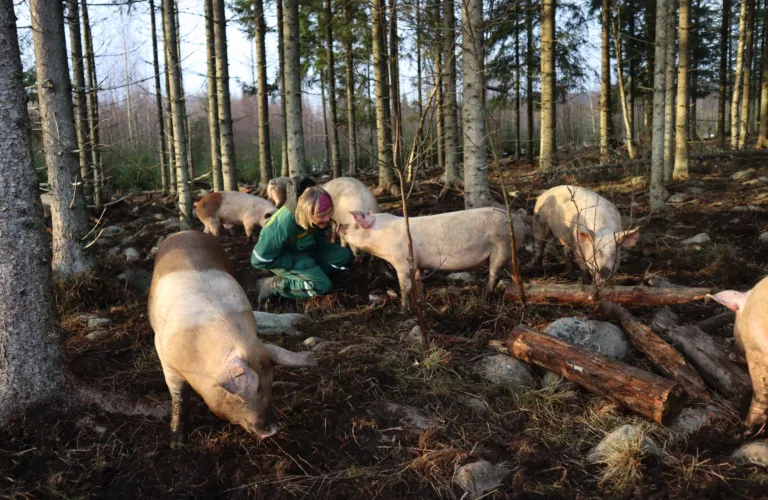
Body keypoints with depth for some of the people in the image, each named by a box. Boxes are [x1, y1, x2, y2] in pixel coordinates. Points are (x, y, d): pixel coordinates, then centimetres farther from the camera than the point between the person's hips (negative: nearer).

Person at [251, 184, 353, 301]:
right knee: (322, 286, -24)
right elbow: (259, 260, -28)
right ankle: (273, 284, -12)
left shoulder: (319, 216, -19)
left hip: (306, 249, 7)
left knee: (345, 256, -7)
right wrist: (296, 262, -25)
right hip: (283, 258, -7)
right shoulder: (282, 226, -37)